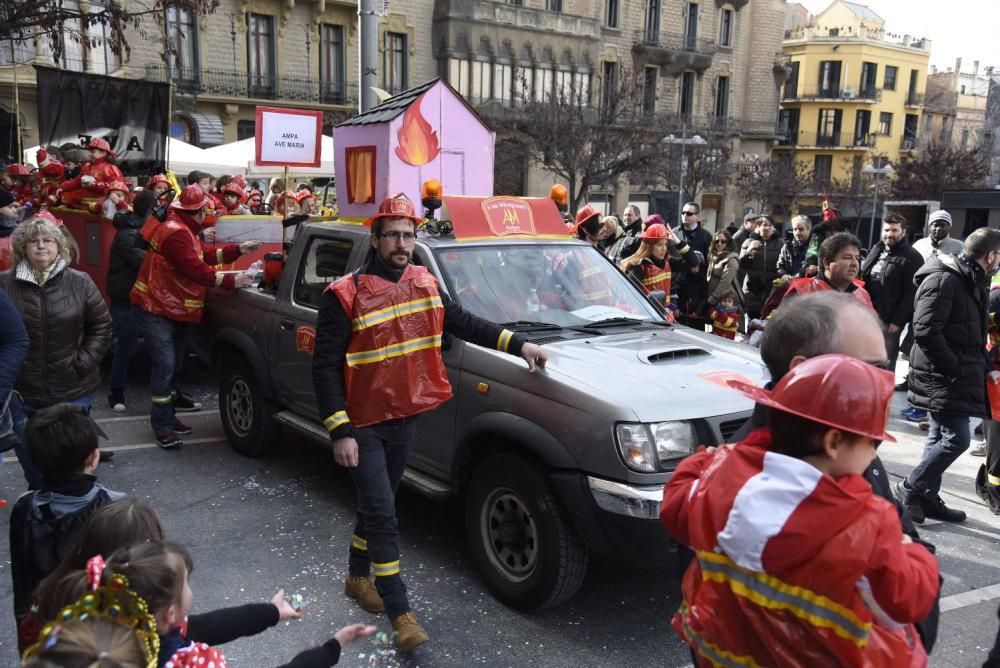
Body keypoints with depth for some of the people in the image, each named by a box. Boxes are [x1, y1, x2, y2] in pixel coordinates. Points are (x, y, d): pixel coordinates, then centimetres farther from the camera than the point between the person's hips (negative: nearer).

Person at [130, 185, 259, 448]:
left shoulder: (183, 230, 14)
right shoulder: (176, 233, -22)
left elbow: (205, 257, 14)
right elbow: (196, 270, -28)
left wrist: (239, 250, 8)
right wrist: (232, 281, -26)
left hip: (174, 310, 11)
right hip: (155, 310, -11)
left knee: (174, 365, 15)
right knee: (165, 366, -12)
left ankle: (167, 416, 26)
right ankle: (163, 428, -7)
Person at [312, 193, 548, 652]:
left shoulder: (425, 284, 2)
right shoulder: (345, 295, -15)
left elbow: (464, 324, 11)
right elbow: (325, 367, -15)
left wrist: (517, 344, 2)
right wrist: (340, 431, -20)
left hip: (405, 418, 6)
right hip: (363, 425, -5)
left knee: (376, 504, 20)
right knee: (382, 513, -5)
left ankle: (358, 578, 41)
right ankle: (401, 614, 4)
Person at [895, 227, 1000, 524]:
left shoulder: (972, 281, 14)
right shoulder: (943, 280, -18)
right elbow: (926, 332, -25)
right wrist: (955, 370, -18)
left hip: (954, 374, 10)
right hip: (941, 375, -10)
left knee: (940, 436, 14)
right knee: (957, 437, -10)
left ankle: (927, 498, 23)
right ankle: (910, 487, 5)